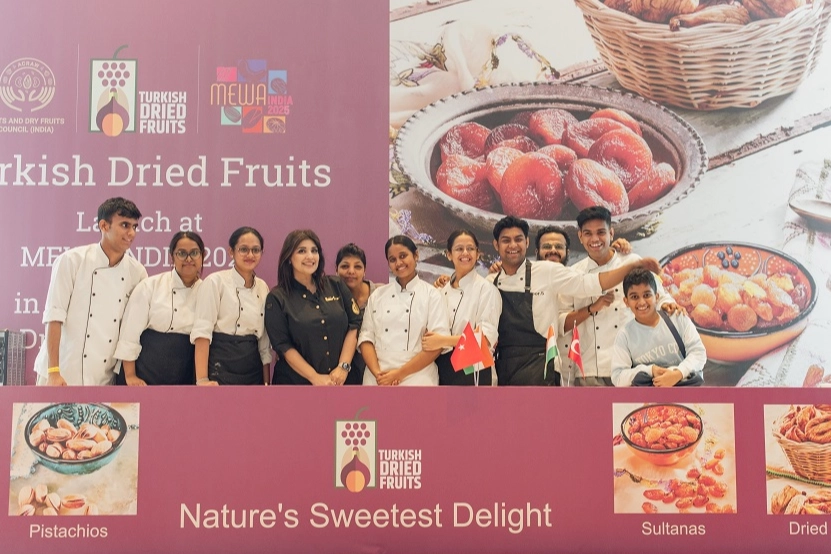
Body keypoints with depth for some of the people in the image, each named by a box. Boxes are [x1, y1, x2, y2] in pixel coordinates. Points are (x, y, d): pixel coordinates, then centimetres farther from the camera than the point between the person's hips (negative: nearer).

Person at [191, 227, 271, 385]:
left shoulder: (263, 288, 11)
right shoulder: (215, 281, -6)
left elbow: (265, 339, 13)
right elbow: (202, 331, -14)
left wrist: (266, 382, 8)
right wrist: (202, 379, -22)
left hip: (253, 372, 6)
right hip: (221, 369, -5)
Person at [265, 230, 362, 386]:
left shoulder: (336, 286, 3)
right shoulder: (277, 298, -5)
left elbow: (354, 325, 0)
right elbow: (283, 346, -10)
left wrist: (343, 367, -10)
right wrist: (315, 378, -17)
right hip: (295, 381, -3)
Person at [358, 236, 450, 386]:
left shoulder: (431, 295, -1)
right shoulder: (377, 296, 9)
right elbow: (366, 337, 4)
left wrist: (400, 373, -14)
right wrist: (377, 373, -12)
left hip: (416, 378, -2)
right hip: (377, 379, 3)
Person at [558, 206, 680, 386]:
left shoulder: (633, 263, 5)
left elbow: (657, 297, 9)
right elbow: (561, 324, 3)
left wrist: (667, 306, -13)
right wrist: (592, 308, -10)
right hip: (589, 371, 1)